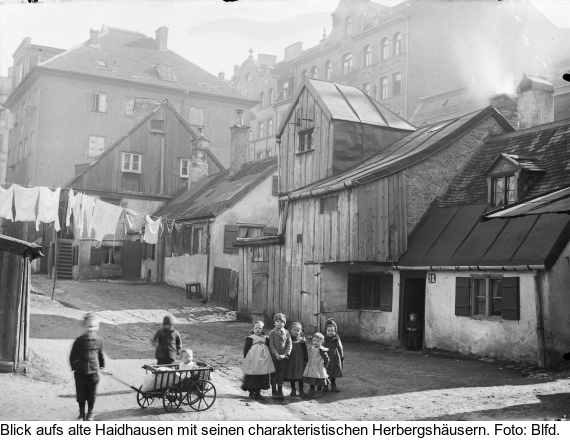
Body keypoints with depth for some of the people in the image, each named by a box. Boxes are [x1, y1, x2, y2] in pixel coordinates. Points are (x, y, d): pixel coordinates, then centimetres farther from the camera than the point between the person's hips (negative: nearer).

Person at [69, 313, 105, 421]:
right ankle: (81, 413, 21)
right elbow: (73, 355, 0)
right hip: (80, 371, -1)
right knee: (81, 392, 7)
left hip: (93, 371, 1)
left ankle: (90, 413, 20)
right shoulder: (80, 340, -8)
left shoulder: (99, 340, -2)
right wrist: (74, 367, -2)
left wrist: (102, 366, 14)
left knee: (92, 392, 6)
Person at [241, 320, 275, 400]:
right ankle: (251, 392, 12)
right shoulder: (250, 337, -2)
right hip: (252, 360, -4)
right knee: (252, 376, 0)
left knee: (262, 377, 5)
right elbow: (246, 348, -4)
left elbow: (268, 347, 16)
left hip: (263, 360, 4)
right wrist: (246, 357, -9)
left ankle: (258, 392, 15)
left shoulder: (265, 338, 11)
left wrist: (267, 357, 11)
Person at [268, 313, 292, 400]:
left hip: (283, 357, 2)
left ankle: (280, 392, 17)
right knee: (274, 375, 4)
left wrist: (285, 354, -12)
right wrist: (276, 354, -17)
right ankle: (274, 392, 14)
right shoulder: (272, 333, -2)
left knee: (281, 375, 7)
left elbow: (289, 344, 0)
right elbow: (271, 345, -7)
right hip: (274, 357, -2)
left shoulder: (286, 333, 4)